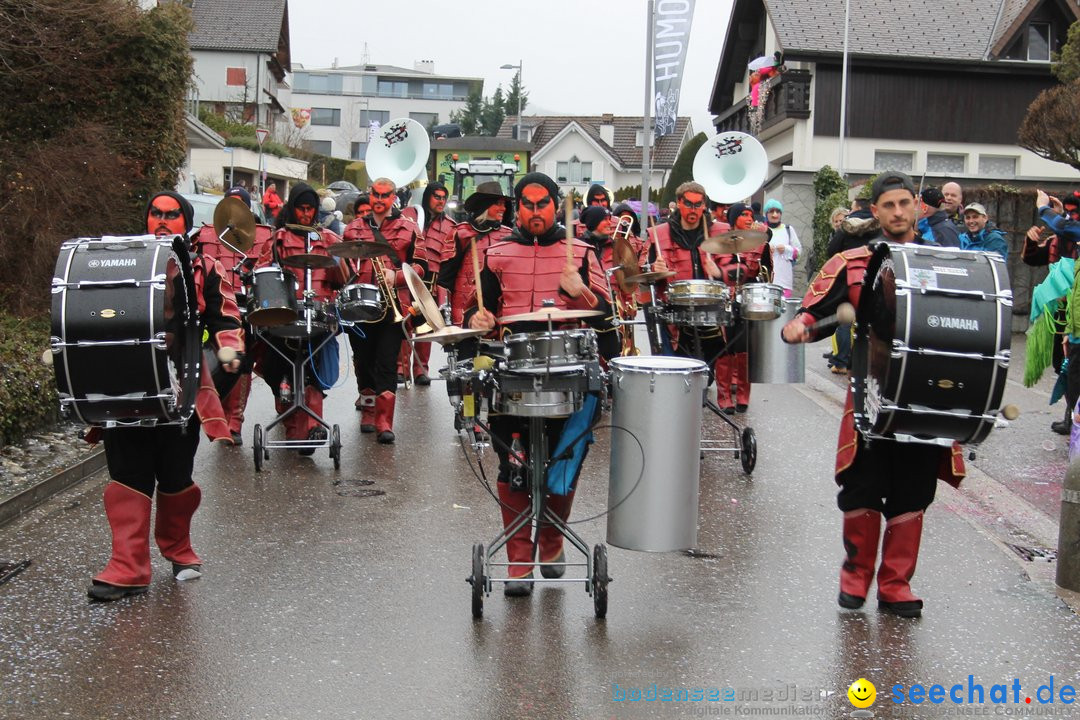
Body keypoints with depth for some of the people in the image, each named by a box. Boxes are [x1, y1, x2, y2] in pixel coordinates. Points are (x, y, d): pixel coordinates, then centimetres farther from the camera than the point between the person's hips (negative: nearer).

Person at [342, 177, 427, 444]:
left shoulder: (408, 227, 8)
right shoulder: (354, 227, 15)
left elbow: (421, 265, 4)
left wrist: (396, 275, -12)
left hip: (393, 304, -3)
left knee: (387, 363, -8)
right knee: (363, 361, 10)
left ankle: (384, 422, -8)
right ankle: (368, 411, 27)